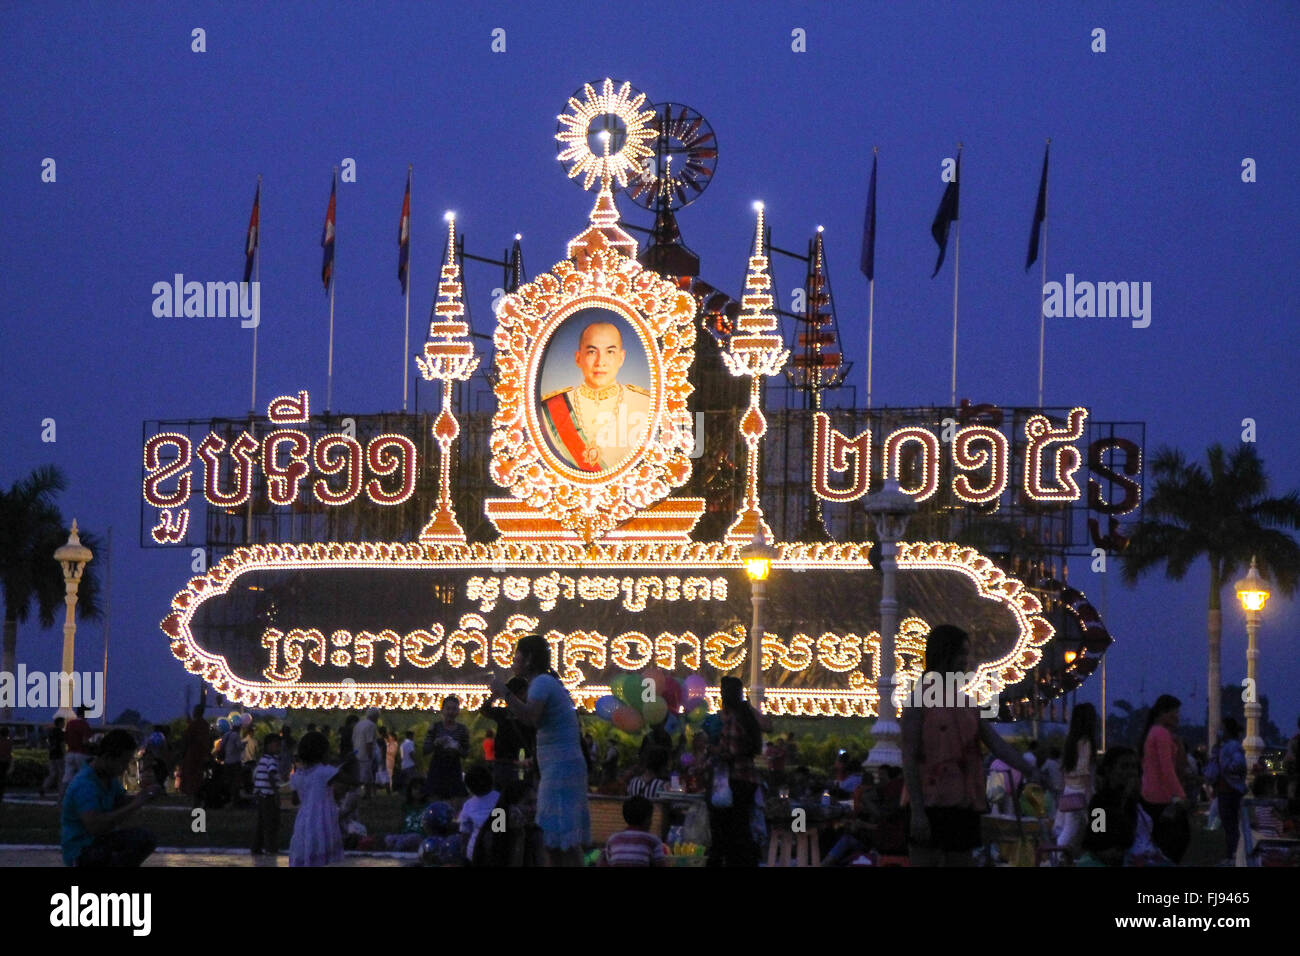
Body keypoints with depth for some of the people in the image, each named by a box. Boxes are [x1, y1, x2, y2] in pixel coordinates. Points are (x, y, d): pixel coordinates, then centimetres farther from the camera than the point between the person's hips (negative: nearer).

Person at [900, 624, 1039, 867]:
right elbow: (909, 758, -9)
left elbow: (998, 746, 8)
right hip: (931, 807, -7)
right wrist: (917, 811, -16)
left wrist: (1033, 773, -7)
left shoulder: (968, 706, 15)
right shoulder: (919, 702, -4)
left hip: (964, 807, 7)